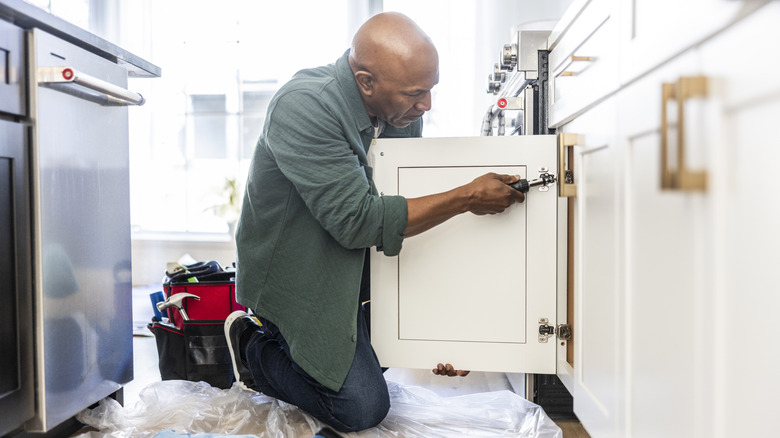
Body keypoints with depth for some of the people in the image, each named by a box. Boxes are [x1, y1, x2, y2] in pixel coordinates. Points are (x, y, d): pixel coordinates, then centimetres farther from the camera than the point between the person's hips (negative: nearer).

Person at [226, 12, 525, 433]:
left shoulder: (403, 110, -6)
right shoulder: (303, 106, -29)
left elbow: (413, 202, 2)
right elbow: (357, 220, -32)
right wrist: (466, 198, -28)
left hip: (353, 268, 8)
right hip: (295, 277, -7)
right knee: (362, 409, -7)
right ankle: (256, 348, 13)